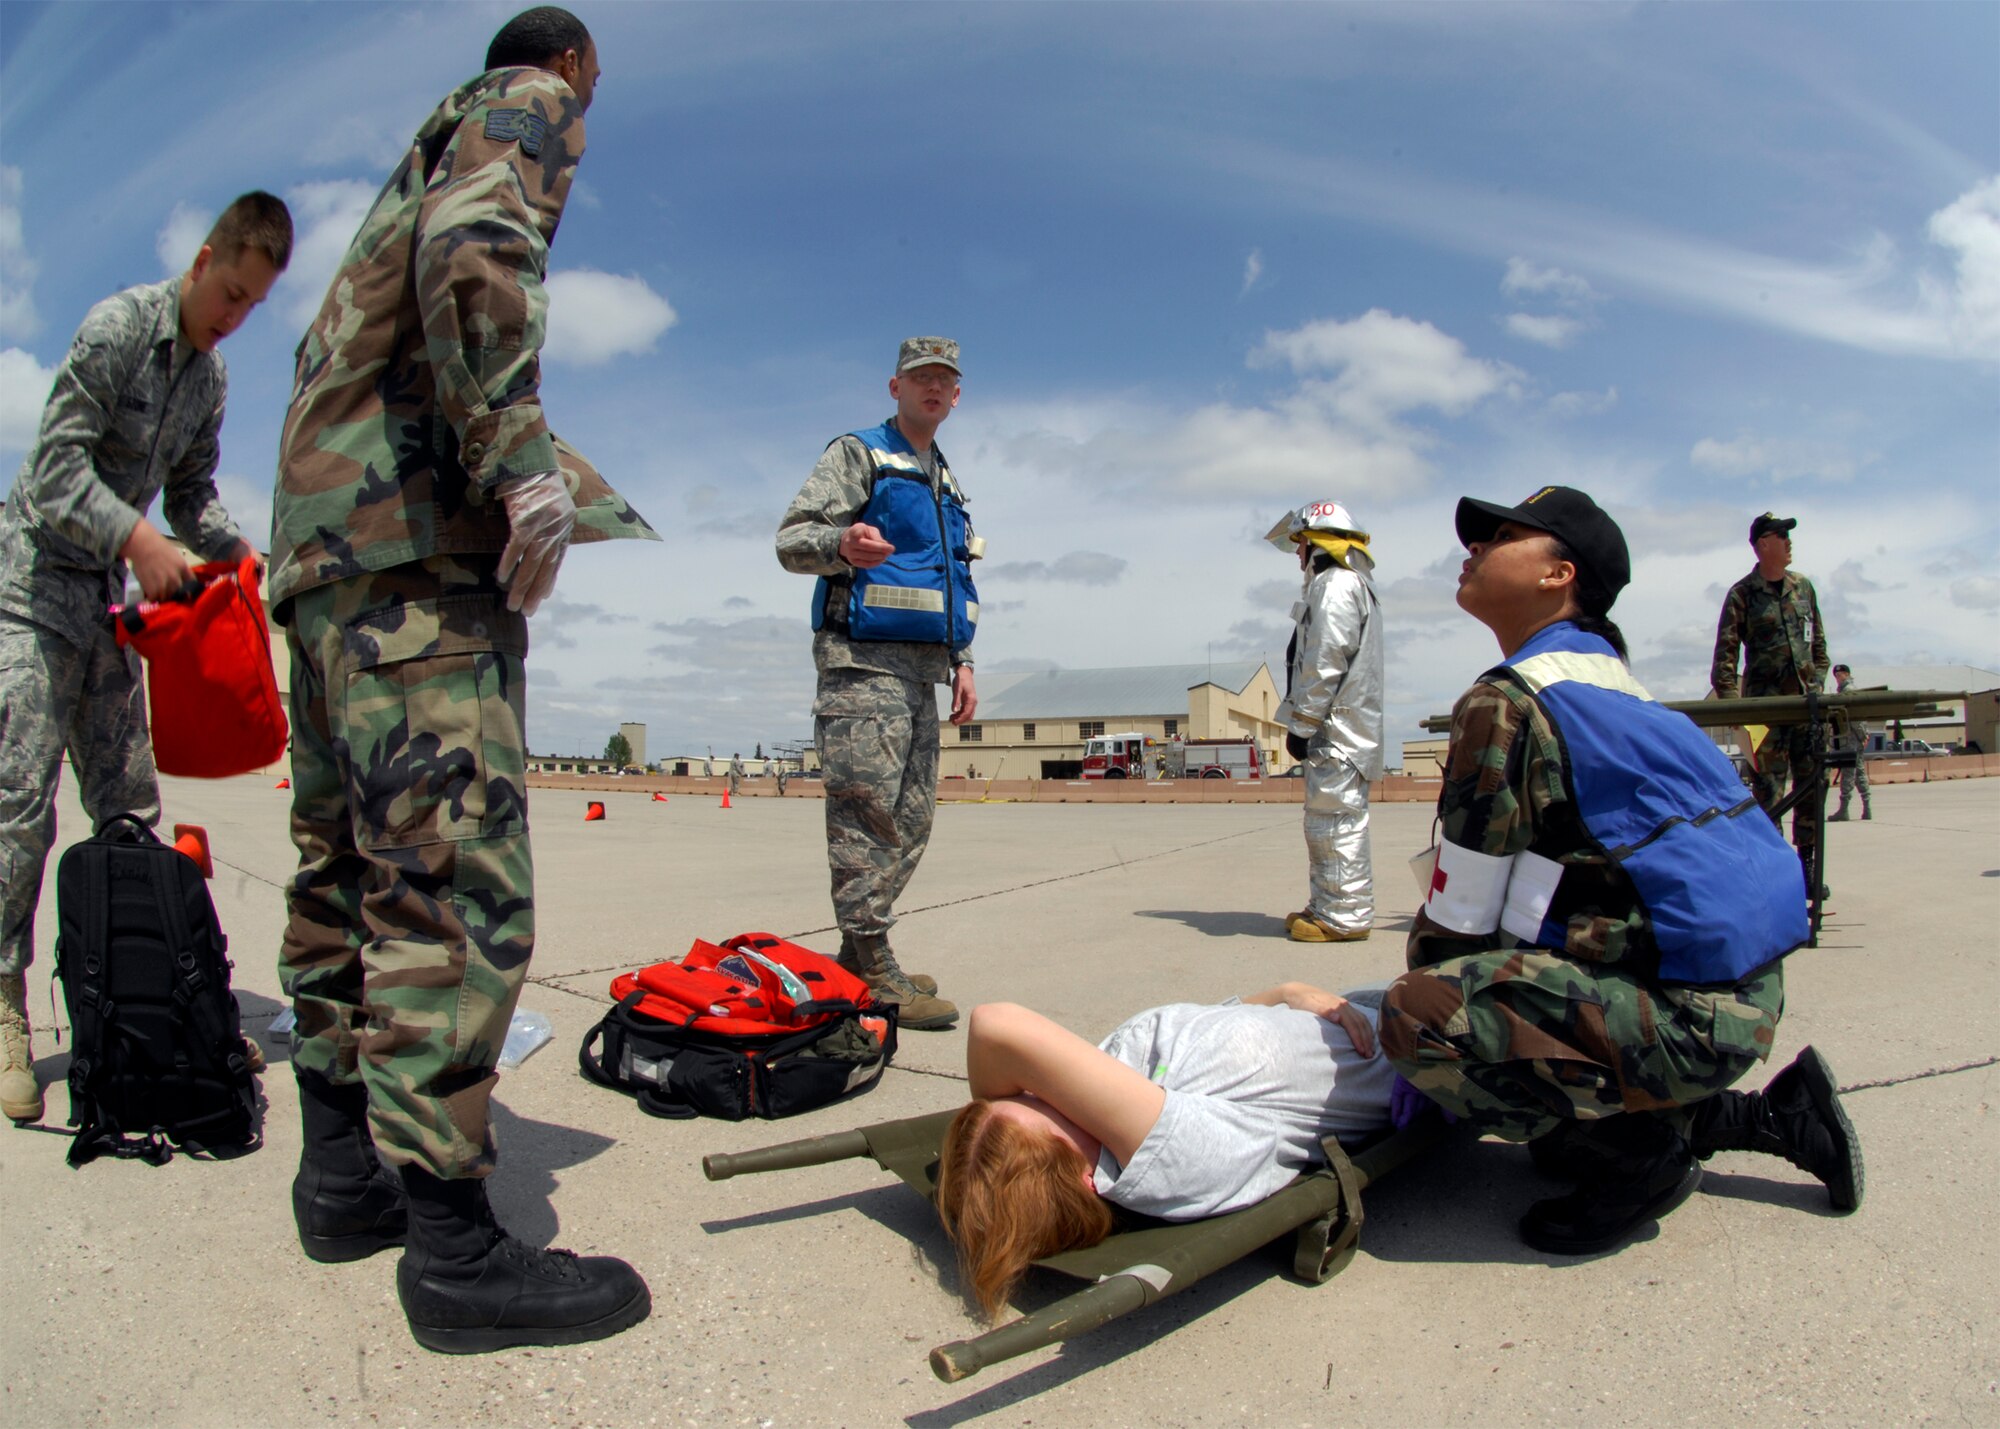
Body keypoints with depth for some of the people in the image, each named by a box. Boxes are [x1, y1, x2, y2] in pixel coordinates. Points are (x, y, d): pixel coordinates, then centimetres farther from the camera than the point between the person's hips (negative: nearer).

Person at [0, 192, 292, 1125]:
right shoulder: (117, 328, -12)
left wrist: (235, 549, -5)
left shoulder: (211, 373, 9)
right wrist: (137, 537, -32)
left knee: (129, 805, 4)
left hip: (110, 590, 7)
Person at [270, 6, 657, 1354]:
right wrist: (522, 463, -22)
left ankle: (343, 1167, 21)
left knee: (347, 863, 11)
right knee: (455, 881, -14)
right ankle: (455, 1249, -10)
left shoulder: (423, 156, 32)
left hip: (320, 532, 10)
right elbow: (474, 257, -16)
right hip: (417, 537, -10)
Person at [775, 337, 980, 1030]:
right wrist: (842, 544, -31)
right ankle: (871, 969, -9)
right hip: (863, 660, -8)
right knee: (868, 811, -12)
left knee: (911, 818, 6)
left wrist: (961, 661, 18)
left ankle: (861, 960, 14)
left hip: (919, 670, 8)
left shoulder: (947, 483, 25)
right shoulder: (857, 454, 2)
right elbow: (793, 538, -9)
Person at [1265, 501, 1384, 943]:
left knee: (1334, 818, -8)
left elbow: (1326, 664, -19)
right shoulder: (1351, 584, 22)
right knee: (1325, 820, 15)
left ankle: (1345, 915, -4)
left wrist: (1301, 724, -16)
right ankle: (1327, 907, 22)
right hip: (1339, 729, 11)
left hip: (1337, 732, -11)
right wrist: (1307, 723, 20)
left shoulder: (1334, 585, -12)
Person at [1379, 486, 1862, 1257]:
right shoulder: (1612, 682, 15)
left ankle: (1633, 1153, -4)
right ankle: (1773, 1115, 23)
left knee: (1417, 1013, -20)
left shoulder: (1505, 703, -13)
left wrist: (1424, 1038, 4)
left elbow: (1461, 911, -11)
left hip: (1682, 1017, -10)